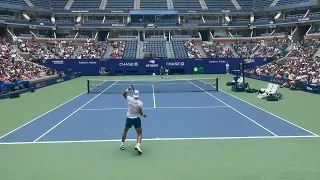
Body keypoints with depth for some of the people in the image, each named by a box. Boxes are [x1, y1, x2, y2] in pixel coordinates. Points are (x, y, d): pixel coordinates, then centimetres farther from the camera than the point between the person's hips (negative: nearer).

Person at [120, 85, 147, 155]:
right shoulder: (140, 103, -14)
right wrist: (143, 115, 7)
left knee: (125, 131, 26)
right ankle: (138, 145, -18)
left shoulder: (130, 99, -9)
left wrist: (128, 89, 4)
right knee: (139, 134, 5)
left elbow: (124, 94, 11)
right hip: (136, 119, -2)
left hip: (129, 118, 3)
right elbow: (140, 113, -12)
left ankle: (122, 144, 33)